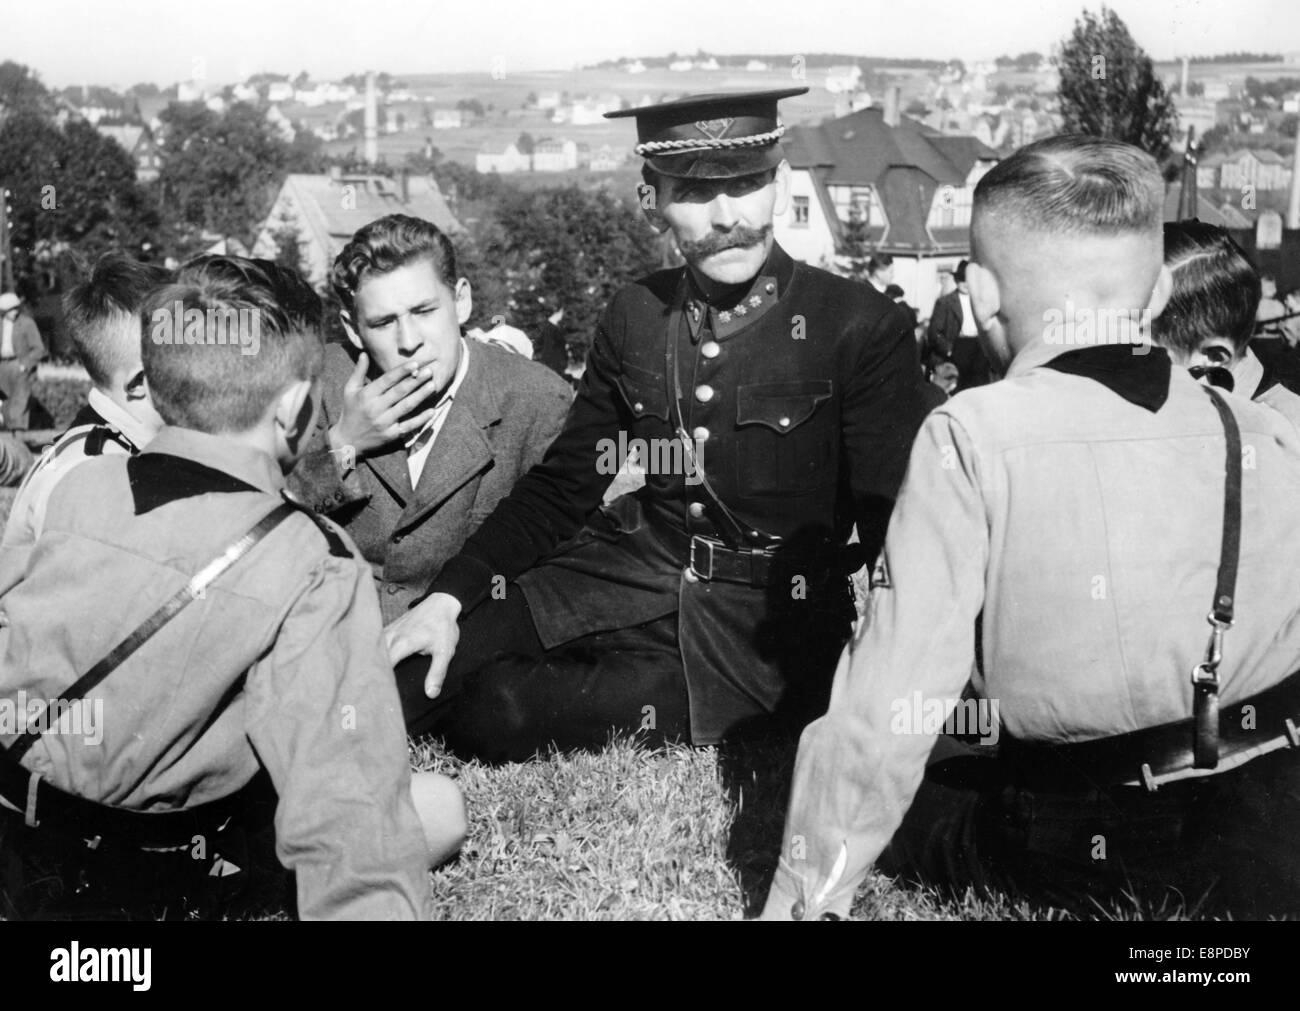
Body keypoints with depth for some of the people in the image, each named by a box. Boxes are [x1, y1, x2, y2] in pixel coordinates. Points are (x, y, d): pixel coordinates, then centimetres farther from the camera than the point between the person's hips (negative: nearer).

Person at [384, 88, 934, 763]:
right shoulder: (634, 316, 7)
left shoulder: (866, 328, -8)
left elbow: (894, 527, -10)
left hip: (769, 624, -4)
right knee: (394, 674, -12)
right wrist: (447, 599, -2)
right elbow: (562, 484, 11)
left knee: (496, 711, -22)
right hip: (634, 575, 5)